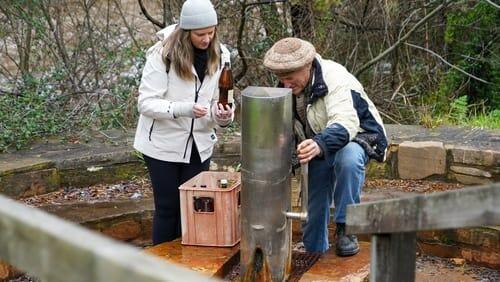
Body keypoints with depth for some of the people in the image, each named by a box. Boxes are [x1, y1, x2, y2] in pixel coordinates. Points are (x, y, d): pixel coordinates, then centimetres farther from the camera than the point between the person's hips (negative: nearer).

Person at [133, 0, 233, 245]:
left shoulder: (219, 55, -2)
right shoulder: (163, 54, -17)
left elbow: (216, 100, 4)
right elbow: (146, 103, -18)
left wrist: (222, 115, -20)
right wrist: (184, 109, -34)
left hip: (199, 145, 4)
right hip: (163, 144, -4)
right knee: (168, 207, 4)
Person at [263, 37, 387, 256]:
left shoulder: (335, 78, -27)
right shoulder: (288, 90, -4)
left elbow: (345, 123, -43)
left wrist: (320, 144, -61)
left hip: (354, 138, -6)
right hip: (316, 148, 6)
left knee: (348, 159, -40)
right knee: (313, 208, 3)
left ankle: (345, 228, -24)